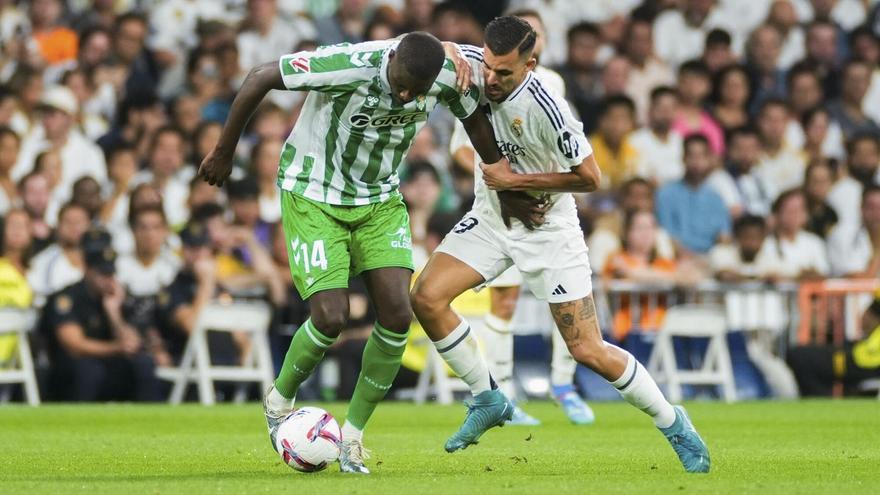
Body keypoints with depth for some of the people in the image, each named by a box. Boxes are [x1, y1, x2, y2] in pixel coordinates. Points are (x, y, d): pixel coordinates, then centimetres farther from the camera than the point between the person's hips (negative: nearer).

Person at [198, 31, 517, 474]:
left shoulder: (447, 77, -18)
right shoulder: (348, 67, -33)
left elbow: (476, 122, 5)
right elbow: (259, 78, -21)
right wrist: (223, 152, -10)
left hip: (379, 199, 5)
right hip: (313, 196, -5)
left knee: (397, 313, -9)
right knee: (331, 317, -15)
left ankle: (352, 435, 8)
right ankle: (280, 401, 16)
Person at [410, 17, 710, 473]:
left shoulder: (546, 110, -29)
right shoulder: (472, 64, -15)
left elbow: (590, 178, -21)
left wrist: (515, 180, -21)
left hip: (547, 227, -5)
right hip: (490, 217, 6)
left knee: (589, 353, -6)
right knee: (426, 298, -14)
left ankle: (673, 423, 15)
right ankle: (488, 400, 6)